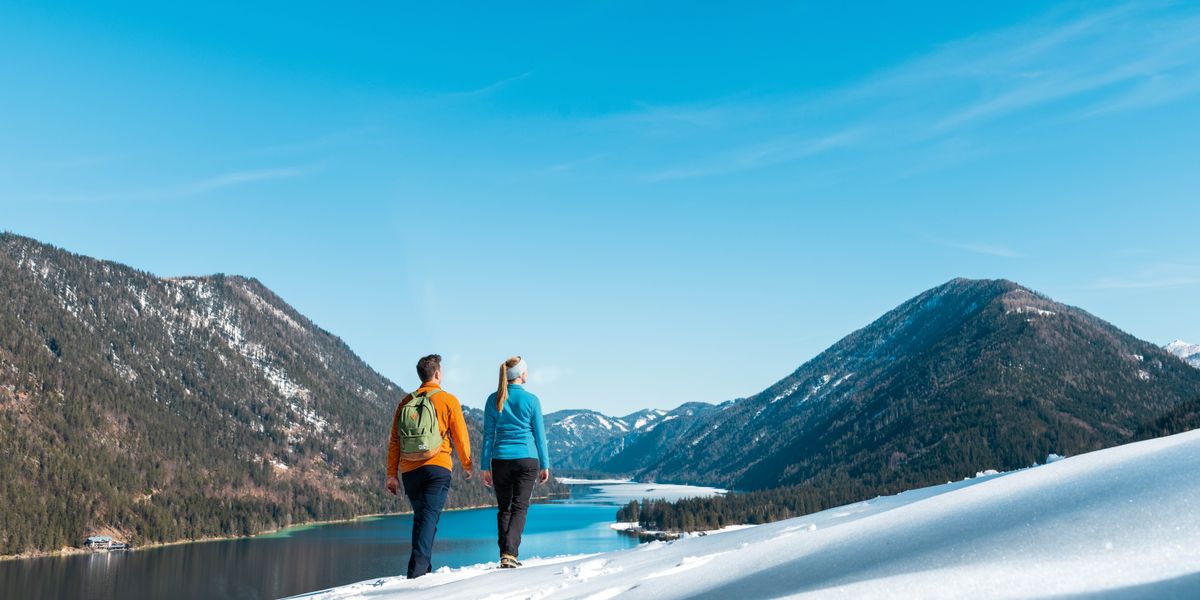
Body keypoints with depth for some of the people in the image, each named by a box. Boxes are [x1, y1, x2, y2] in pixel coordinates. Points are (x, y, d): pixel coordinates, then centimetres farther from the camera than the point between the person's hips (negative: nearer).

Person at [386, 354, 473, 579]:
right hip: (437, 467, -4)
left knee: (420, 518, 17)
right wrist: (467, 465, 16)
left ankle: (422, 567, 19)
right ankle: (418, 568, -21)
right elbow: (460, 436, 1)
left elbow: (394, 441, 9)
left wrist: (392, 474, 11)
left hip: (409, 469, 4)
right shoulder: (448, 400, 1)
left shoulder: (406, 402, 11)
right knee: (430, 516, -8)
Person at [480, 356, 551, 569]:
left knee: (504, 509, 12)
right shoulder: (531, 400, -4)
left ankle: (505, 556, 11)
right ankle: (509, 554, -14)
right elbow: (539, 434, 0)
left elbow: (488, 434, 3)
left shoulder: (493, 400, 2)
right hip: (527, 459, -2)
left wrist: (485, 467, 7)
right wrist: (545, 465, 8)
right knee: (520, 508, 0)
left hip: (500, 460, 2)